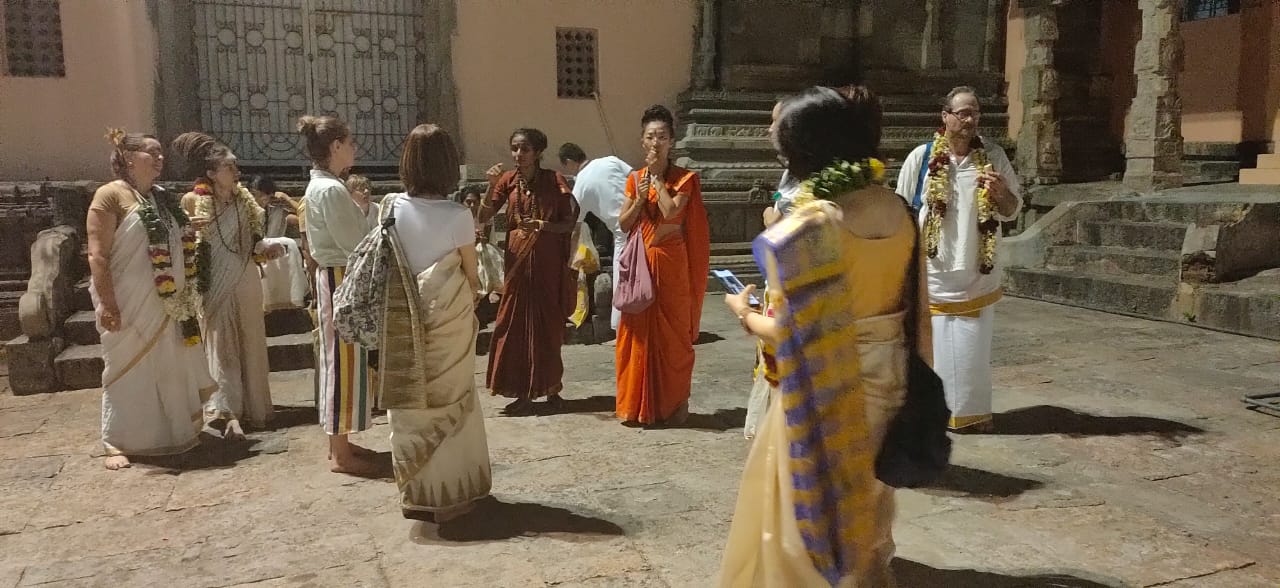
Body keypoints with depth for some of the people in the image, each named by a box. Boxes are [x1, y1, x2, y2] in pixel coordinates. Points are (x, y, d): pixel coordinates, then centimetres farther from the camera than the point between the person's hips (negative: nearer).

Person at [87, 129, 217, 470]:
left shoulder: (162, 198, 11)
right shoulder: (111, 195, -11)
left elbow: (181, 246, 20)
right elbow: (98, 255, -16)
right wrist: (107, 303, -21)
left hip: (166, 303, 7)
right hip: (129, 304, -7)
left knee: (170, 368, 15)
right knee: (128, 370, 1)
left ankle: (171, 433, 29)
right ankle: (118, 444, 12)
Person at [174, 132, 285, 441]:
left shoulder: (244, 199, 7)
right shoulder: (193, 201, -7)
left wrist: (268, 249, -4)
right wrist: (188, 229, -25)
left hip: (247, 283, 5)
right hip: (216, 285, -5)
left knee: (250, 345, 11)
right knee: (221, 346, -5)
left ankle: (252, 406, 23)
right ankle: (227, 413, -10)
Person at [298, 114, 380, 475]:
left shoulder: (318, 186, 12)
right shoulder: (331, 190, -19)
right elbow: (355, 243, -21)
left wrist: (365, 216, 7)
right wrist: (374, 214, -7)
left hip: (333, 278, 10)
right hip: (342, 280, -10)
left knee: (338, 359, 15)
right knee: (345, 361, -3)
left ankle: (339, 441, 25)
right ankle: (341, 453, 6)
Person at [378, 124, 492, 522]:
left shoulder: (391, 208, -4)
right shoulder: (457, 216, -12)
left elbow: (386, 262, 1)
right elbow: (471, 276, -3)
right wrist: (470, 301, 16)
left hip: (403, 321, 3)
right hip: (447, 320, -3)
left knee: (410, 403, 12)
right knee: (450, 402, 10)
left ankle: (416, 492, 23)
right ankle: (450, 492, 19)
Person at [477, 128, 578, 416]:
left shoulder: (554, 180, -3)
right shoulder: (507, 180, 4)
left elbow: (569, 222, -3)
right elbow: (483, 218, -1)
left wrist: (543, 225, -19)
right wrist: (491, 187, -13)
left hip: (548, 262, -2)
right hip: (518, 260, 2)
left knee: (548, 325, 4)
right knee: (516, 324, 1)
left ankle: (550, 388, 17)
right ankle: (524, 394, 7)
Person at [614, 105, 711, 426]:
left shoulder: (684, 178, -2)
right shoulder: (634, 178, 9)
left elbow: (670, 211, -18)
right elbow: (623, 224, 7)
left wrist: (657, 177, -10)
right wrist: (640, 198, -8)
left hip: (670, 261, -4)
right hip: (639, 261, 4)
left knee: (672, 332, 2)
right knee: (638, 330, 5)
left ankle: (675, 402, 13)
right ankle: (638, 403, 16)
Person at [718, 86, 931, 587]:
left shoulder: (806, 225, -23)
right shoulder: (896, 210, -2)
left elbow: (793, 334, -21)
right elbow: (908, 302, 5)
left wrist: (744, 313, -3)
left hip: (827, 393, -7)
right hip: (887, 381, 7)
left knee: (813, 518, 14)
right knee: (866, 512, 26)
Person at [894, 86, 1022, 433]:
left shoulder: (993, 156, 1)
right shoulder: (921, 158, -5)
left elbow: (1013, 210, 6)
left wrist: (1000, 192, -17)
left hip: (977, 276, 2)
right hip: (932, 274, -2)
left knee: (973, 349, 10)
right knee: (932, 345, 5)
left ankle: (972, 411, 24)